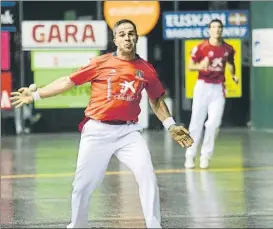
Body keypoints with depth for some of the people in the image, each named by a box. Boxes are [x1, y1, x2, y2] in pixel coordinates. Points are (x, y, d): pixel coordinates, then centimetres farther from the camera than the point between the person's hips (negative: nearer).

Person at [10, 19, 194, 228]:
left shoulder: (146, 69, 4)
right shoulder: (101, 63, -3)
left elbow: (156, 100, 18)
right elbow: (69, 81, 1)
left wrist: (171, 126, 13)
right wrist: (35, 95, 1)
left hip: (128, 132, 1)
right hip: (97, 131, -1)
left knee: (147, 176, -13)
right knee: (83, 185, 4)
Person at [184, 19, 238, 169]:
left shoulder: (228, 49, 4)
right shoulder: (201, 48, -6)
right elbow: (190, 66, 0)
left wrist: (233, 75, 5)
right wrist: (200, 66, -21)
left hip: (218, 89, 2)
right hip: (202, 87, -2)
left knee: (214, 122, -7)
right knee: (197, 123, -1)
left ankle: (206, 156, 6)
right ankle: (190, 156, 10)